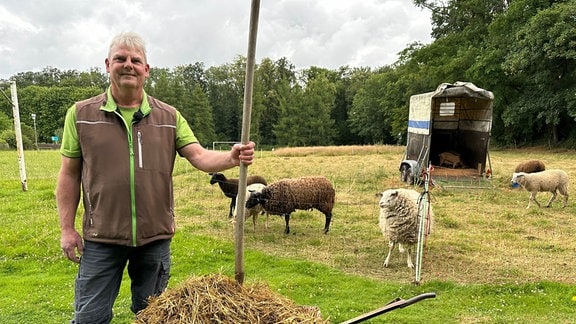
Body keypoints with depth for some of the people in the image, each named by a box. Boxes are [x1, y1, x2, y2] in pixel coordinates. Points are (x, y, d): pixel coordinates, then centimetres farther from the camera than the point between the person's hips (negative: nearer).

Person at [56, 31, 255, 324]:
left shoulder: (169, 116, 3)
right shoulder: (81, 114, 0)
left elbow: (200, 157, -5)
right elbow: (69, 173, 3)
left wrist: (231, 158, -25)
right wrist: (67, 228, 0)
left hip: (155, 237, 1)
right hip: (101, 238, -1)